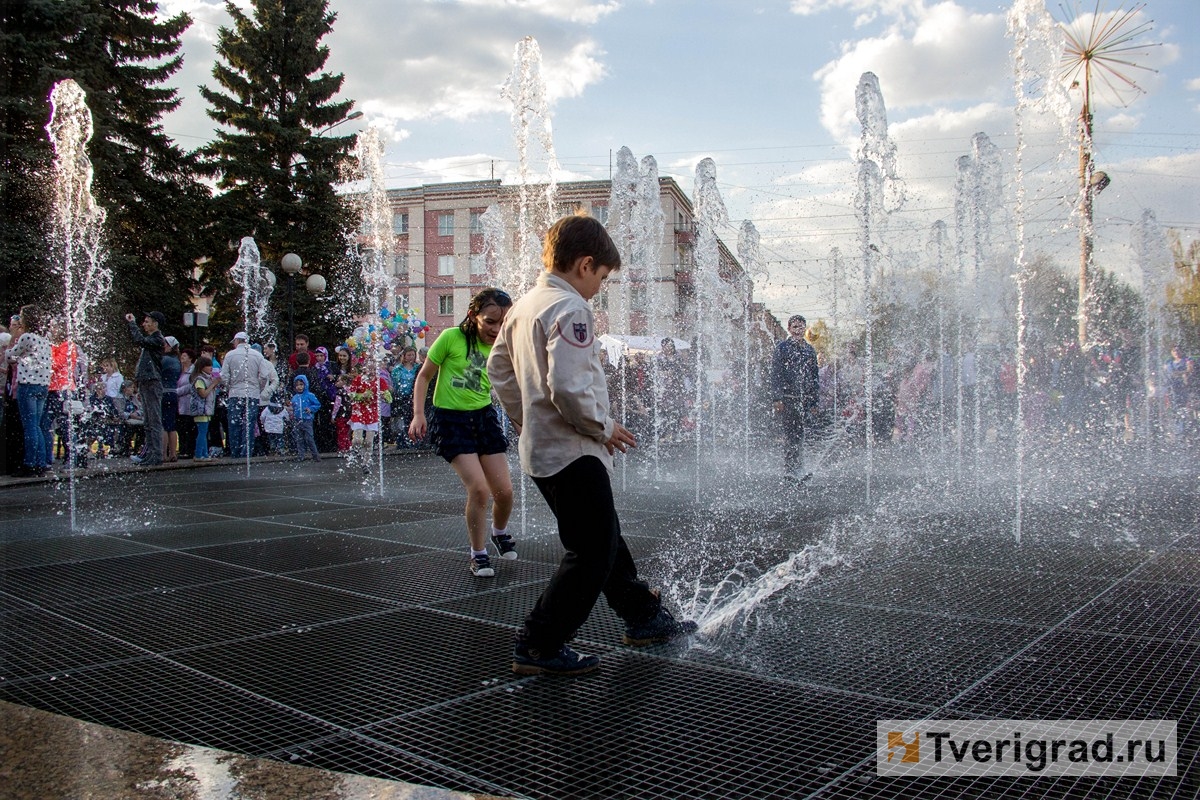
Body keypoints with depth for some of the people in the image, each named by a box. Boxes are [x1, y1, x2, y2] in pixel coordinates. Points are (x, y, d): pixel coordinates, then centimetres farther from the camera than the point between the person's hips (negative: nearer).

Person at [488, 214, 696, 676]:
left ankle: (643, 616, 35)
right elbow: (568, 386, -28)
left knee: (604, 538, 21)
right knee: (592, 552, -1)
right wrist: (604, 427, -13)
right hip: (572, 452, -10)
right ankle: (539, 647, 2)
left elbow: (498, 368, 19)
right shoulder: (570, 308, -18)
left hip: (541, 447, 10)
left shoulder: (524, 306, 11)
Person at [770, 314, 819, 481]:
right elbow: (775, 374, -5)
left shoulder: (810, 350, 15)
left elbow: (815, 376, 19)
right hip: (788, 398, -5)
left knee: (799, 434, 7)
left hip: (805, 398, 5)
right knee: (792, 433, -7)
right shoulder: (782, 347, 0)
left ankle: (797, 469, 13)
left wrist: (815, 400, 14)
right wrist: (777, 398, -13)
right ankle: (791, 469, -5)